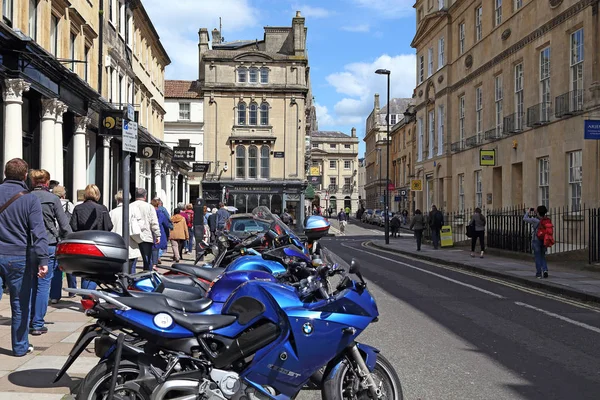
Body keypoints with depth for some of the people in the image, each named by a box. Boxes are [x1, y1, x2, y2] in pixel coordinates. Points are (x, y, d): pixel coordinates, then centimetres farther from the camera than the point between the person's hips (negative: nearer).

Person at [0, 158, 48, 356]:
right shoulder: (30, 199, -6)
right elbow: (38, 232, -14)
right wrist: (42, 260, -17)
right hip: (18, 257, -3)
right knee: (20, 305, 7)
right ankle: (20, 347, 15)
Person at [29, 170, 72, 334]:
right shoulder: (52, 199, -4)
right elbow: (64, 224, -5)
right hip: (48, 245, -3)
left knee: (31, 284, 14)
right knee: (43, 285, 1)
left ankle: (29, 321, 18)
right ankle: (38, 324, 1)